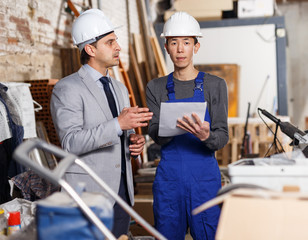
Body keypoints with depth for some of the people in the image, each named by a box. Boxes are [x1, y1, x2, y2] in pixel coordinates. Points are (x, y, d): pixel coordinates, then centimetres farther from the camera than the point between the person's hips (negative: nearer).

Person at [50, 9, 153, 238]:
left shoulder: (119, 88, 15)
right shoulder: (67, 89, -10)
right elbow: (71, 142, -20)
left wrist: (134, 141, -1)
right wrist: (118, 124, -28)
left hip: (122, 190, 7)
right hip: (89, 193, -7)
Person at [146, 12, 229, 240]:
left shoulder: (215, 85, 0)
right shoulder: (156, 88, 7)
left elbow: (223, 138, -5)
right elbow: (155, 134, -5)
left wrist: (206, 136, -29)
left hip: (205, 178, -1)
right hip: (168, 177, 2)